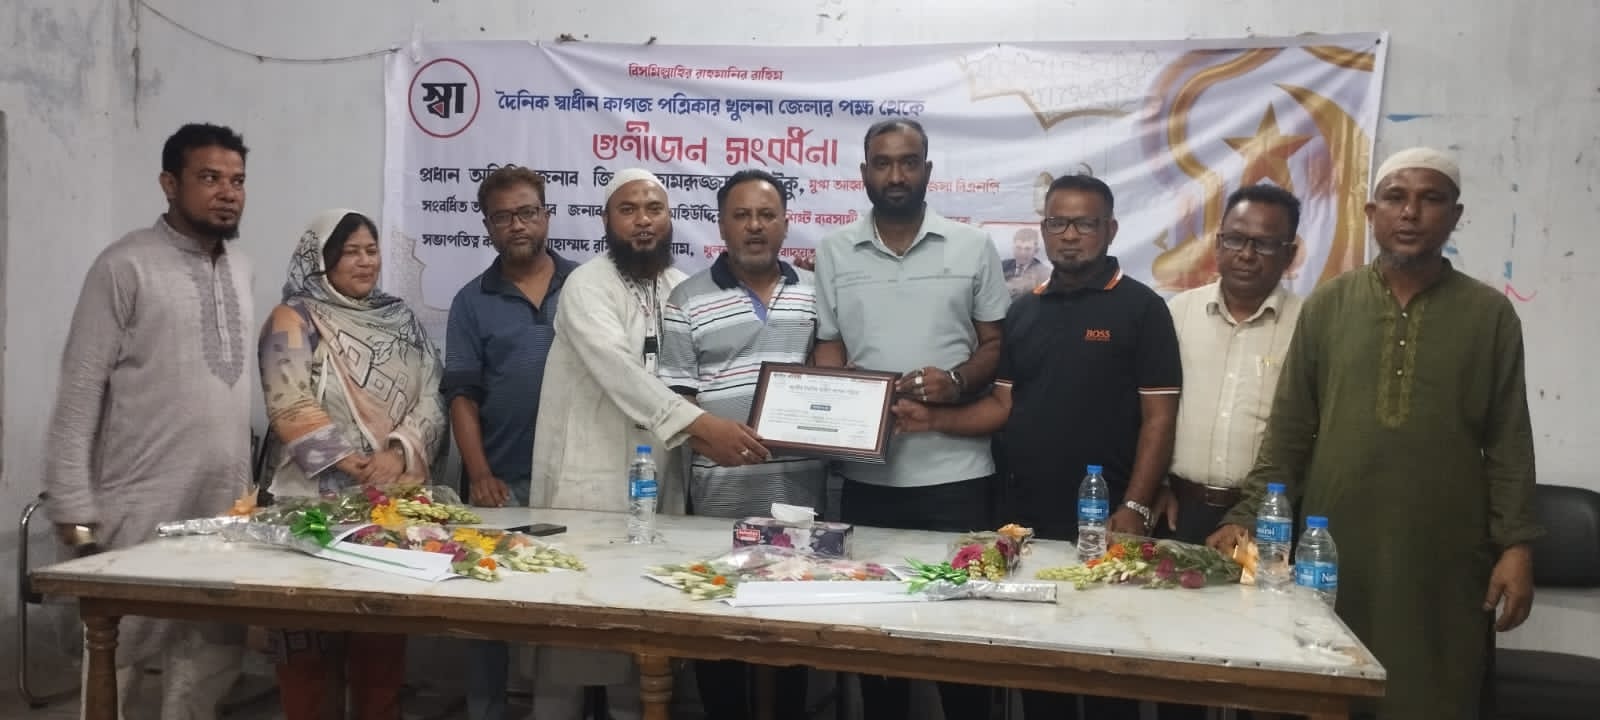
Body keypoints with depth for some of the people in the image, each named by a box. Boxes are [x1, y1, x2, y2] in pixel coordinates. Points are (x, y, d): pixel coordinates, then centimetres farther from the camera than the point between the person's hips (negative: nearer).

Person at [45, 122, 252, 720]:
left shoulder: (241, 268, 11)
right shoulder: (127, 265, -8)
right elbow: (80, 389, -10)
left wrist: (253, 477, 14)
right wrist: (71, 504, -13)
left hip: (226, 499, 6)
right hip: (143, 504, -6)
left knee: (216, 648, 10)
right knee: (122, 651, 4)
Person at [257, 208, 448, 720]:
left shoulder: (401, 322, 13)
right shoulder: (293, 321, 0)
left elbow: (430, 400, 4)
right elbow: (292, 409, -11)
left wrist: (397, 454, -14)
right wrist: (355, 464, -19)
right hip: (317, 496, -3)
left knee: (384, 635, 6)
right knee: (313, 638, -1)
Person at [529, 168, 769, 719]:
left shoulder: (684, 291, 11)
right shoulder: (587, 285, -8)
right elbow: (615, 367, -23)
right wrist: (698, 425, -33)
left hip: (659, 483, 5)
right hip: (589, 484, -5)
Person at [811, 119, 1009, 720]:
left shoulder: (972, 247, 3)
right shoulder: (834, 250, 7)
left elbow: (997, 344, 5)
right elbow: (828, 347, 8)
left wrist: (957, 382, -15)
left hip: (955, 472, -1)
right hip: (866, 475, 2)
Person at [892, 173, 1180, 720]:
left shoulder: (1141, 308, -4)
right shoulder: (1023, 312, 12)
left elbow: (1159, 417, -8)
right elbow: (1003, 406, 12)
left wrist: (1134, 508, -15)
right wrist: (934, 419, -3)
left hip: (1105, 522, -5)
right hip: (1027, 520, 5)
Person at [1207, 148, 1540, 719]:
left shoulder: (1490, 314, 4)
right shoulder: (1328, 305, 5)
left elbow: (1508, 443, 3)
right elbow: (1289, 429, 5)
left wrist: (1516, 544, -5)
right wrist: (1247, 517, -1)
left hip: (1444, 559, -1)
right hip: (1334, 552, 1)